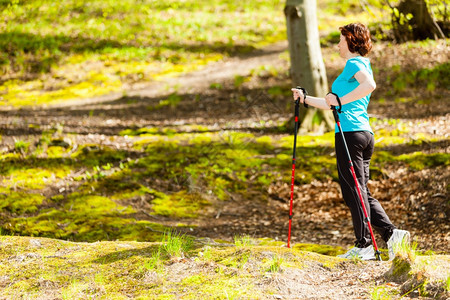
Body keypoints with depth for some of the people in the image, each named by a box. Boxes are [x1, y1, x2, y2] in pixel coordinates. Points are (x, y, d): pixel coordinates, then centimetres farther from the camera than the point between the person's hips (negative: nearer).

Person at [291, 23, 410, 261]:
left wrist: (341, 100, -25)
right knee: (360, 191, 11)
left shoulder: (354, 64, -4)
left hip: (350, 133, -10)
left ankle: (364, 246, -4)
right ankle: (391, 233, 2)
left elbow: (369, 85, -28)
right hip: (365, 134, 10)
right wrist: (305, 99, 29)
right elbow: (333, 104, 29)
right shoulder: (362, 65, 25)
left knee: (354, 191, -6)